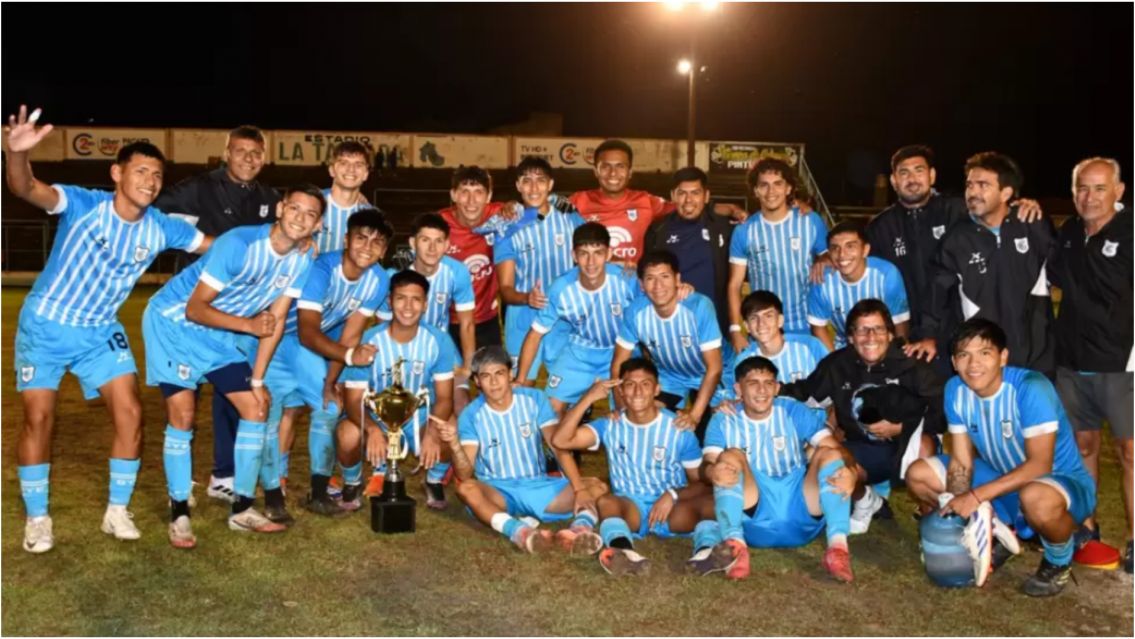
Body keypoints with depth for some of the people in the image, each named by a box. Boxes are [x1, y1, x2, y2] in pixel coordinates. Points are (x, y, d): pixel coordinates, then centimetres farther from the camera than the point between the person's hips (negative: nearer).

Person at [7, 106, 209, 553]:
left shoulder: (161, 228, -10)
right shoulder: (83, 205, -22)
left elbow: (221, 246, 1)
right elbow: (26, 190, -40)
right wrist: (17, 153, -62)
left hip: (100, 331, 3)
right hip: (44, 326, -3)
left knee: (130, 413, -6)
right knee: (38, 418, -4)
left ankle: (117, 511, 11)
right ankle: (37, 518, 13)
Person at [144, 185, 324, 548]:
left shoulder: (303, 258, -10)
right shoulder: (239, 244, -29)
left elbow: (276, 321, -5)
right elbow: (195, 308, -26)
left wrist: (257, 379, -6)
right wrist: (248, 325, -39)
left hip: (220, 335, 6)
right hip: (174, 322, -6)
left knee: (256, 409, -1)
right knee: (182, 416, -11)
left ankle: (242, 509, 11)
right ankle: (179, 514, 4)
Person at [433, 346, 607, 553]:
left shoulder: (534, 399, -2)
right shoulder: (472, 415, -6)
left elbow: (560, 446, -11)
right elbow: (465, 475, -14)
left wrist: (579, 488, -24)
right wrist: (454, 444, -35)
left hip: (539, 488, 2)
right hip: (498, 493, -2)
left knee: (597, 486, -19)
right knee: (466, 489, -35)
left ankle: (582, 526, -49)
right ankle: (518, 530, -57)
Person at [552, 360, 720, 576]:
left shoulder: (678, 429, 0)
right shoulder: (610, 426, 3)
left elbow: (701, 482, 3)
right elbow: (560, 440, -11)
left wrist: (673, 495, -17)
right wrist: (588, 398, -16)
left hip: (673, 511, 0)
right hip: (629, 509, 0)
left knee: (713, 501, -29)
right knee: (606, 502, -34)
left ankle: (705, 550, -56)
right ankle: (625, 553, -63)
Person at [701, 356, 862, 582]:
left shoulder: (795, 412, 6)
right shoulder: (723, 421, 5)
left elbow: (836, 448, -6)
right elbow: (708, 464, -11)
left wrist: (850, 470, -31)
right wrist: (712, 471, -38)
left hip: (802, 517, 1)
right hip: (755, 522, -1)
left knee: (828, 453, -18)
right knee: (731, 456, -21)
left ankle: (838, 546, -32)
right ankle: (735, 544, -37)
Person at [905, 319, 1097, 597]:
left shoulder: (1031, 388, -28)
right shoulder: (955, 390, -10)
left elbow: (1039, 465, -31)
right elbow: (961, 463, -7)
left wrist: (976, 496, -35)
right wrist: (955, 511, -21)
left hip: (1061, 480, -6)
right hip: (1002, 479, 6)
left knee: (1036, 499, -42)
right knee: (918, 475, -6)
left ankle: (1060, 560, -6)